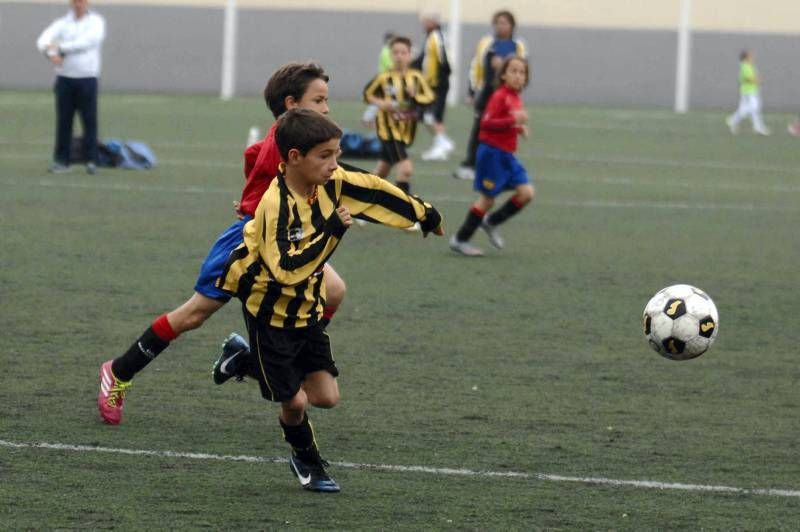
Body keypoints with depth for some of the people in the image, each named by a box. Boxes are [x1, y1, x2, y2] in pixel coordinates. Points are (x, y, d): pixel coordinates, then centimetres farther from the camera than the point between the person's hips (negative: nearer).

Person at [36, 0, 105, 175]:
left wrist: (61, 47, -16)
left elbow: (87, 42, -15)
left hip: (87, 79, -2)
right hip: (64, 78, 2)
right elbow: (44, 40, -6)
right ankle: (61, 160, 5)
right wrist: (52, 53, -28)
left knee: (89, 120, -3)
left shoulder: (96, 21, 2)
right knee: (63, 120, 1)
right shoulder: (62, 23, 9)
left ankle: (91, 160, 0)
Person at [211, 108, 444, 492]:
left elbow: (378, 191, 6)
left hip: (307, 309, 7)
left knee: (326, 396, 2)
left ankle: (247, 365, 25)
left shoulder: (333, 183, -10)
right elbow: (288, 270, -37)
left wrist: (427, 216, 15)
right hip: (271, 312, -7)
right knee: (295, 401, -1)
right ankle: (306, 460, 31)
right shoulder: (275, 206, -30)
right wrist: (332, 229, -36)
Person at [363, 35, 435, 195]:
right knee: (406, 168, -19)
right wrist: (379, 103, -15)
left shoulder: (416, 77, -4)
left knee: (382, 169, 20)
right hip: (389, 129, -4)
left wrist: (415, 96, -23)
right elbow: (368, 94, 3)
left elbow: (430, 99, -5)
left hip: (406, 130, 4)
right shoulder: (384, 78, -11)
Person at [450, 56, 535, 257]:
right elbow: (486, 123, -24)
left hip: (507, 155, 8)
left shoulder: (515, 98, 10)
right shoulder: (499, 96, -15)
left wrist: (519, 127, 7)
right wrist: (512, 121, -31)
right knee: (487, 198, -1)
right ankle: (460, 239, 13)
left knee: (527, 193, -1)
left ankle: (491, 222, 16)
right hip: (492, 152, -8)